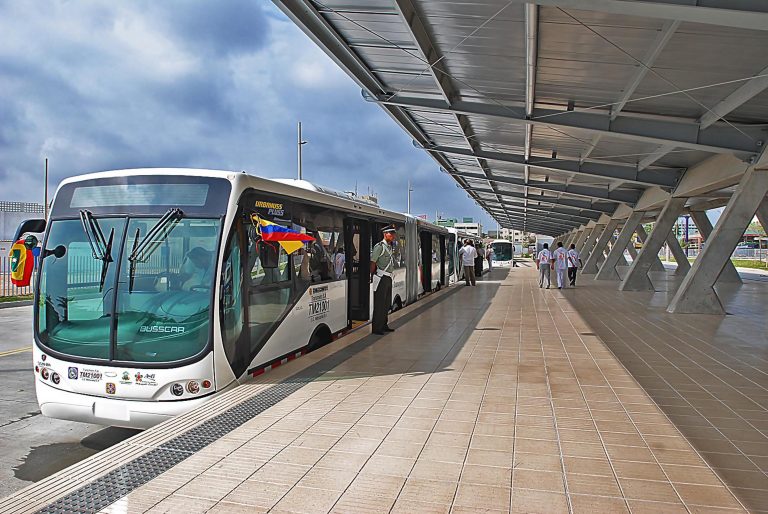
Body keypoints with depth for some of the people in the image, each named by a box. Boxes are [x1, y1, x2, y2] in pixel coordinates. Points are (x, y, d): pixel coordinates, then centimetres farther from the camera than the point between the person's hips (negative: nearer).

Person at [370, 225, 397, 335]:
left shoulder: (390, 247, 15)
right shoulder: (379, 246, -12)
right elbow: (373, 262, -12)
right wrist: (372, 276, -8)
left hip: (388, 278, 9)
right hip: (381, 278, -9)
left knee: (387, 304, 14)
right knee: (379, 304, -5)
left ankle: (383, 325, 24)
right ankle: (376, 328, 1)